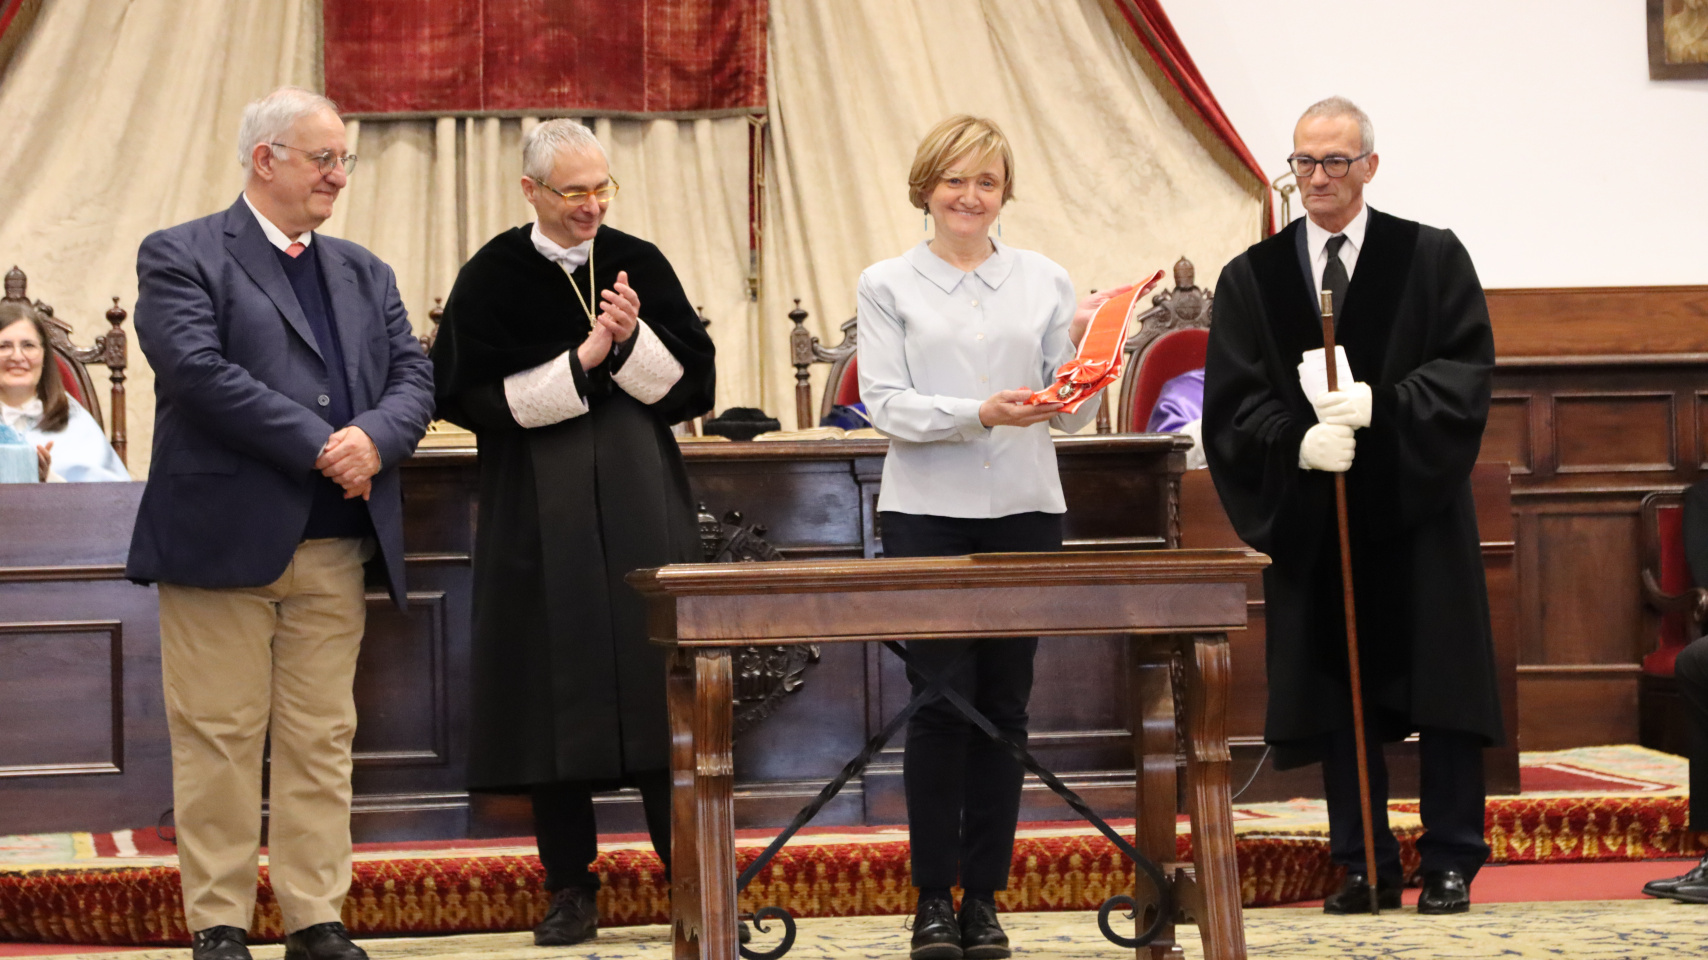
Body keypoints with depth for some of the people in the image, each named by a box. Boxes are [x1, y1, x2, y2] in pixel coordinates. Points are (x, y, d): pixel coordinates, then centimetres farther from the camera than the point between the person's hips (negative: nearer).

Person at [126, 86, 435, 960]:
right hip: (221, 537, -5)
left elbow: (413, 377, 10)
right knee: (219, 739, -1)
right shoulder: (180, 257, 0)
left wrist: (376, 437, -13)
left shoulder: (363, 273, 19)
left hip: (335, 546, 5)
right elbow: (198, 370, -15)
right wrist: (320, 446, -16)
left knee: (323, 739, 7)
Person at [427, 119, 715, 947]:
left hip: (642, 510, 2)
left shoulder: (639, 265, 6)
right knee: (557, 691, 1)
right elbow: (468, 396, -8)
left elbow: (695, 385, 5)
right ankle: (570, 885, 11)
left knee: (658, 683, -1)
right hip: (540, 518, -1)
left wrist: (633, 341, -12)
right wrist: (578, 363, -13)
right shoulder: (493, 276, -1)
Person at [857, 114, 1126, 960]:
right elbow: (886, 404, -5)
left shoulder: (1043, 281, 10)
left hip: (1025, 511, 2)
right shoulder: (887, 286, 5)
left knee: (1004, 703, 4)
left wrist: (1083, 346, -11)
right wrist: (979, 414, -18)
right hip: (928, 515, -2)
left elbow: (1075, 414, 9)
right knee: (941, 700, -5)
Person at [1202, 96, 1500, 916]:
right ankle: (1364, 866, 12)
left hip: (1417, 509, -1)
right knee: (1336, 695, 4)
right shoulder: (1251, 279, 6)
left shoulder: (1432, 259, 3)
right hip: (1311, 517, 1)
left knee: (1441, 688, 1)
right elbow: (1233, 402, 1)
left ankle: (1450, 863, 9)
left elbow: (1467, 371, -5)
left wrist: (1379, 404, -20)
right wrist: (1298, 441, -18)